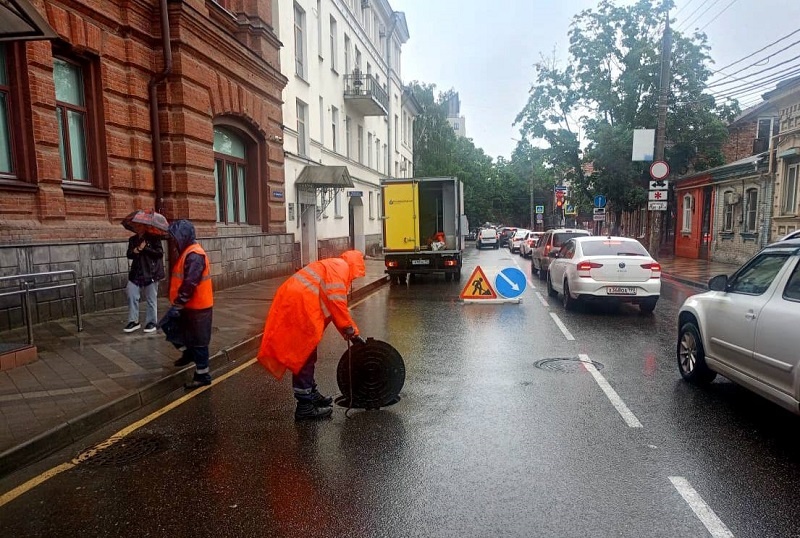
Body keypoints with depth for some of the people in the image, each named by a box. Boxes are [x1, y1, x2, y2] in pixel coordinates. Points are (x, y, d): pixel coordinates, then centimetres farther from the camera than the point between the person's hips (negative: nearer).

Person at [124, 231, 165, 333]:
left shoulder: (153, 238, -3)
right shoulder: (133, 239, 11)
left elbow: (159, 253, -12)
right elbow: (129, 255, 7)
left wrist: (145, 248, -16)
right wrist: (134, 251, -14)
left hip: (151, 274, -4)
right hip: (136, 274, 5)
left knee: (151, 299, 3)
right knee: (131, 297, 1)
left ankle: (151, 322, 14)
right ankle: (134, 321, 13)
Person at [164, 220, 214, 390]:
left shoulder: (194, 255, -22)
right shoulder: (187, 253, 12)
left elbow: (189, 284, -27)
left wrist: (177, 306, -24)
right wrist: (177, 305, 22)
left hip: (197, 307, -10)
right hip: (191, 305, 10)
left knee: (198, 341, -1)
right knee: (169, 326, 19)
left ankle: (203, 375, 10)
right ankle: (189, 352, 36)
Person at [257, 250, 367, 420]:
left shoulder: (332, 268, 28)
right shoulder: (340, 267, -2)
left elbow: (337, 306, 29)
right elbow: (336, 302, -14)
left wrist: (352, 333, 26)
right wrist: (350, 330, -5)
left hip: (293, 303, 10)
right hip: (298, 306, -10)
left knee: (306, 354, 20)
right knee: (304, 356, -3)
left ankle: (311, 394, 33)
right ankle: (305, 406, 5)